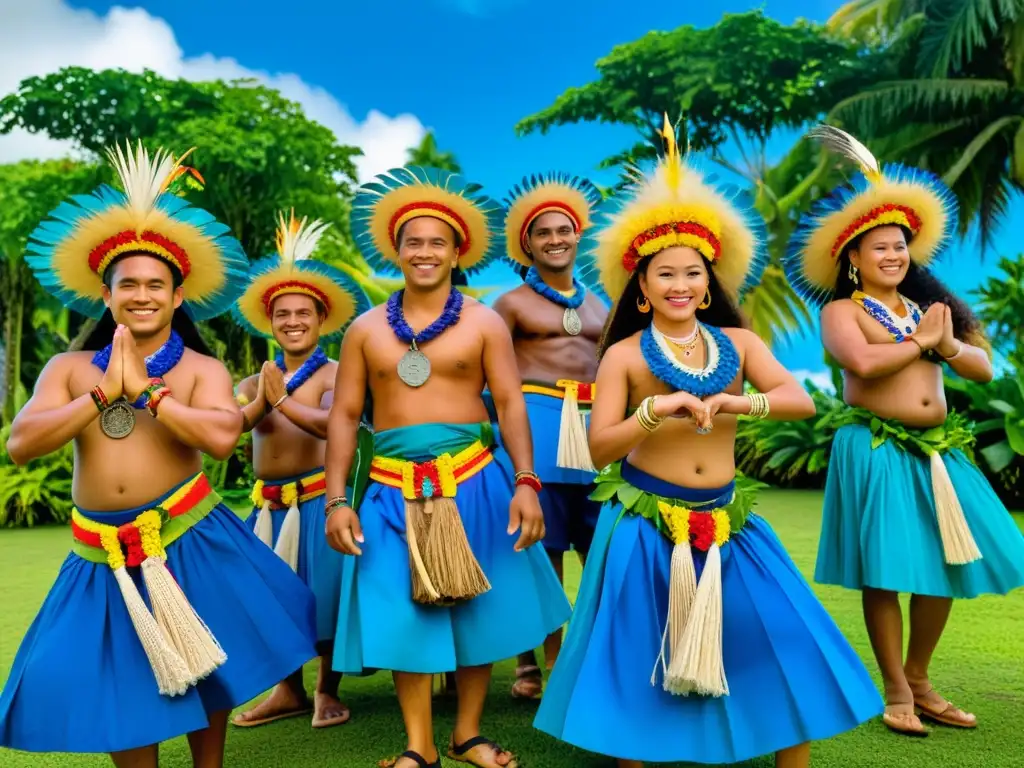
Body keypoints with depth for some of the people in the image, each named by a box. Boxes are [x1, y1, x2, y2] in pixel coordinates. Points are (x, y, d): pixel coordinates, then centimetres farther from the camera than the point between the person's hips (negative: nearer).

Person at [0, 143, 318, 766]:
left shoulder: (202, 368, -5)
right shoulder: (69, 368, 3)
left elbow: (222, 437, -24)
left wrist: (144, 388, -17)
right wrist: (105, 390, -16)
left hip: (189, 537, -2)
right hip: (103, 553, 3)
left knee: (202, 666, 10)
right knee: (110, 675, 7)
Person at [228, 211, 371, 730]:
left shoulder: (336, 374, -6)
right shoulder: (252, 382, 10)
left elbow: (336, 425, -27)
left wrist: (284, 401, -26)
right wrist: (261, 400, -22)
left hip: (319, 499, -5)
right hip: (269, 503, 6)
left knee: (324, 590, 0)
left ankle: (327, 691, 19)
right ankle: (288, 689, 29)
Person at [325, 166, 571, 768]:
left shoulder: (484, 322, 1)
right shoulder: (366, 329, 6)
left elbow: (511, 403, -4)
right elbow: (344, 415, 5)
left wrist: (525, 482, -16)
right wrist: (336, 499, -3)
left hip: (473, 481, -1)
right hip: (394, 489, 2)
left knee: (476, 606, 7)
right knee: (402, 612, 5)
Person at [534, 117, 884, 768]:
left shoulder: (738, 343, 3)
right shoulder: (625, 355, -6)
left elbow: (802, 401, -8)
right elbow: (600, 448, -12)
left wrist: (737, 402, -25)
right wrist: (657, 408, -26)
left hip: (725, 519, 3)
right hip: (646, 522, -3)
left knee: (779, 638, 3)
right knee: (641, 652, 4)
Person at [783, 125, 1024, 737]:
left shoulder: (926, 306, 14)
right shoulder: (841, 311, -3)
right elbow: (863, 363, -25)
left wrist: (947, 345, -11)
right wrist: (920, 342, -9)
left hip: (939, 448, 6)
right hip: (876, 449, -6)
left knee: (945, 566, 8)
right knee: (885, 571, -1)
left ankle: (920, 681, 25)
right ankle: (897, 691, 13)